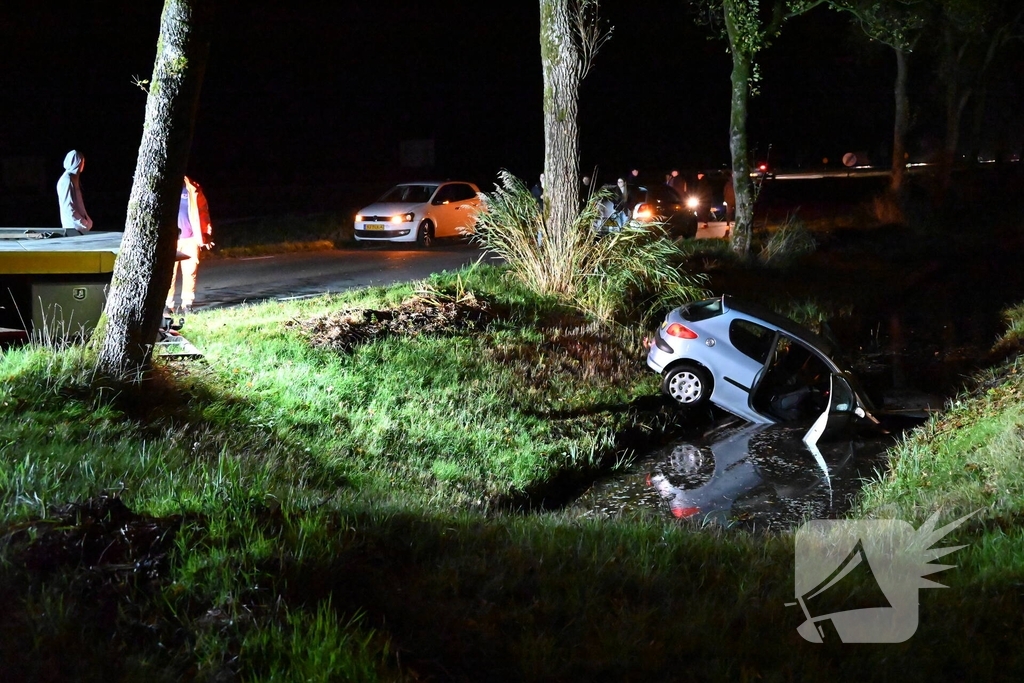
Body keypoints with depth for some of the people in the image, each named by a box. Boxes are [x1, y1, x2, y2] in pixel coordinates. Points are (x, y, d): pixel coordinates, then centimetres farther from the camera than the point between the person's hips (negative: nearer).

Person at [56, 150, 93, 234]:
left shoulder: (73, 178, 14)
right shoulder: (67, 180, -16)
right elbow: (68, 206, -20)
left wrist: (86, 219, 13)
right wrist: (83, 222, -18)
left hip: (78, 224, 9)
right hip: (74, 225, -9)